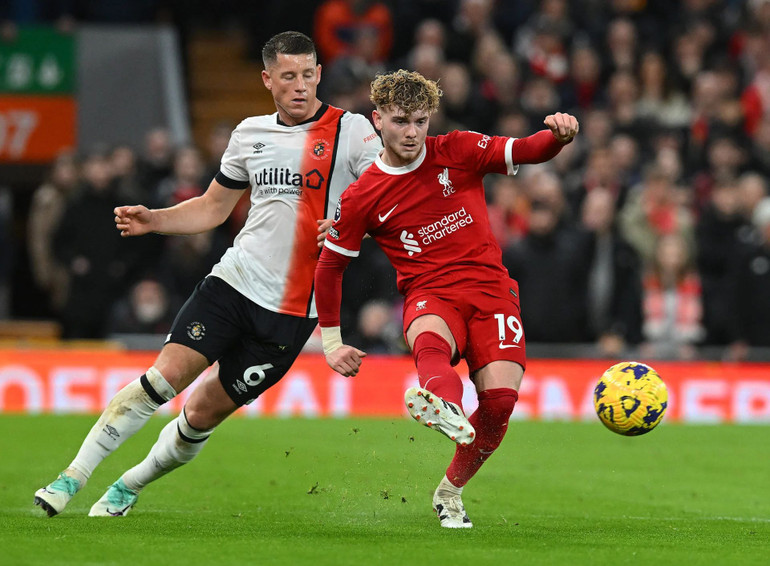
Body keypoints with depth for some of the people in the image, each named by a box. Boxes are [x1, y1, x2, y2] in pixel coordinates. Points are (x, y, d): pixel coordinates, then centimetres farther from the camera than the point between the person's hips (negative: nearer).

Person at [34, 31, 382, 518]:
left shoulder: (353, 130, -4)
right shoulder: (250, 133, 10)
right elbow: (213, 207, 20)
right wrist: (152, 220, 5)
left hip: (291, 310, -3)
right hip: (235, 278, 3)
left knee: (205, 413, 1)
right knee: (166, 374, -15)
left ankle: (131, 486, 23)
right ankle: (74, 476, -10)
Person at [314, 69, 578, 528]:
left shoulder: (458, 152, 6)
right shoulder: (362, 198, 5)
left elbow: (526, 151, -6)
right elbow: (329, 265, 15)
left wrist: (559, 135, -29)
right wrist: (332, 343, 13)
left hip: (490, 288, 2)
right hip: (429, 295, -2)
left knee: (500, 398, -17)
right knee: (430, 343, -39)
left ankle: (450, 492, 8)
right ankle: (445, 407, -76)